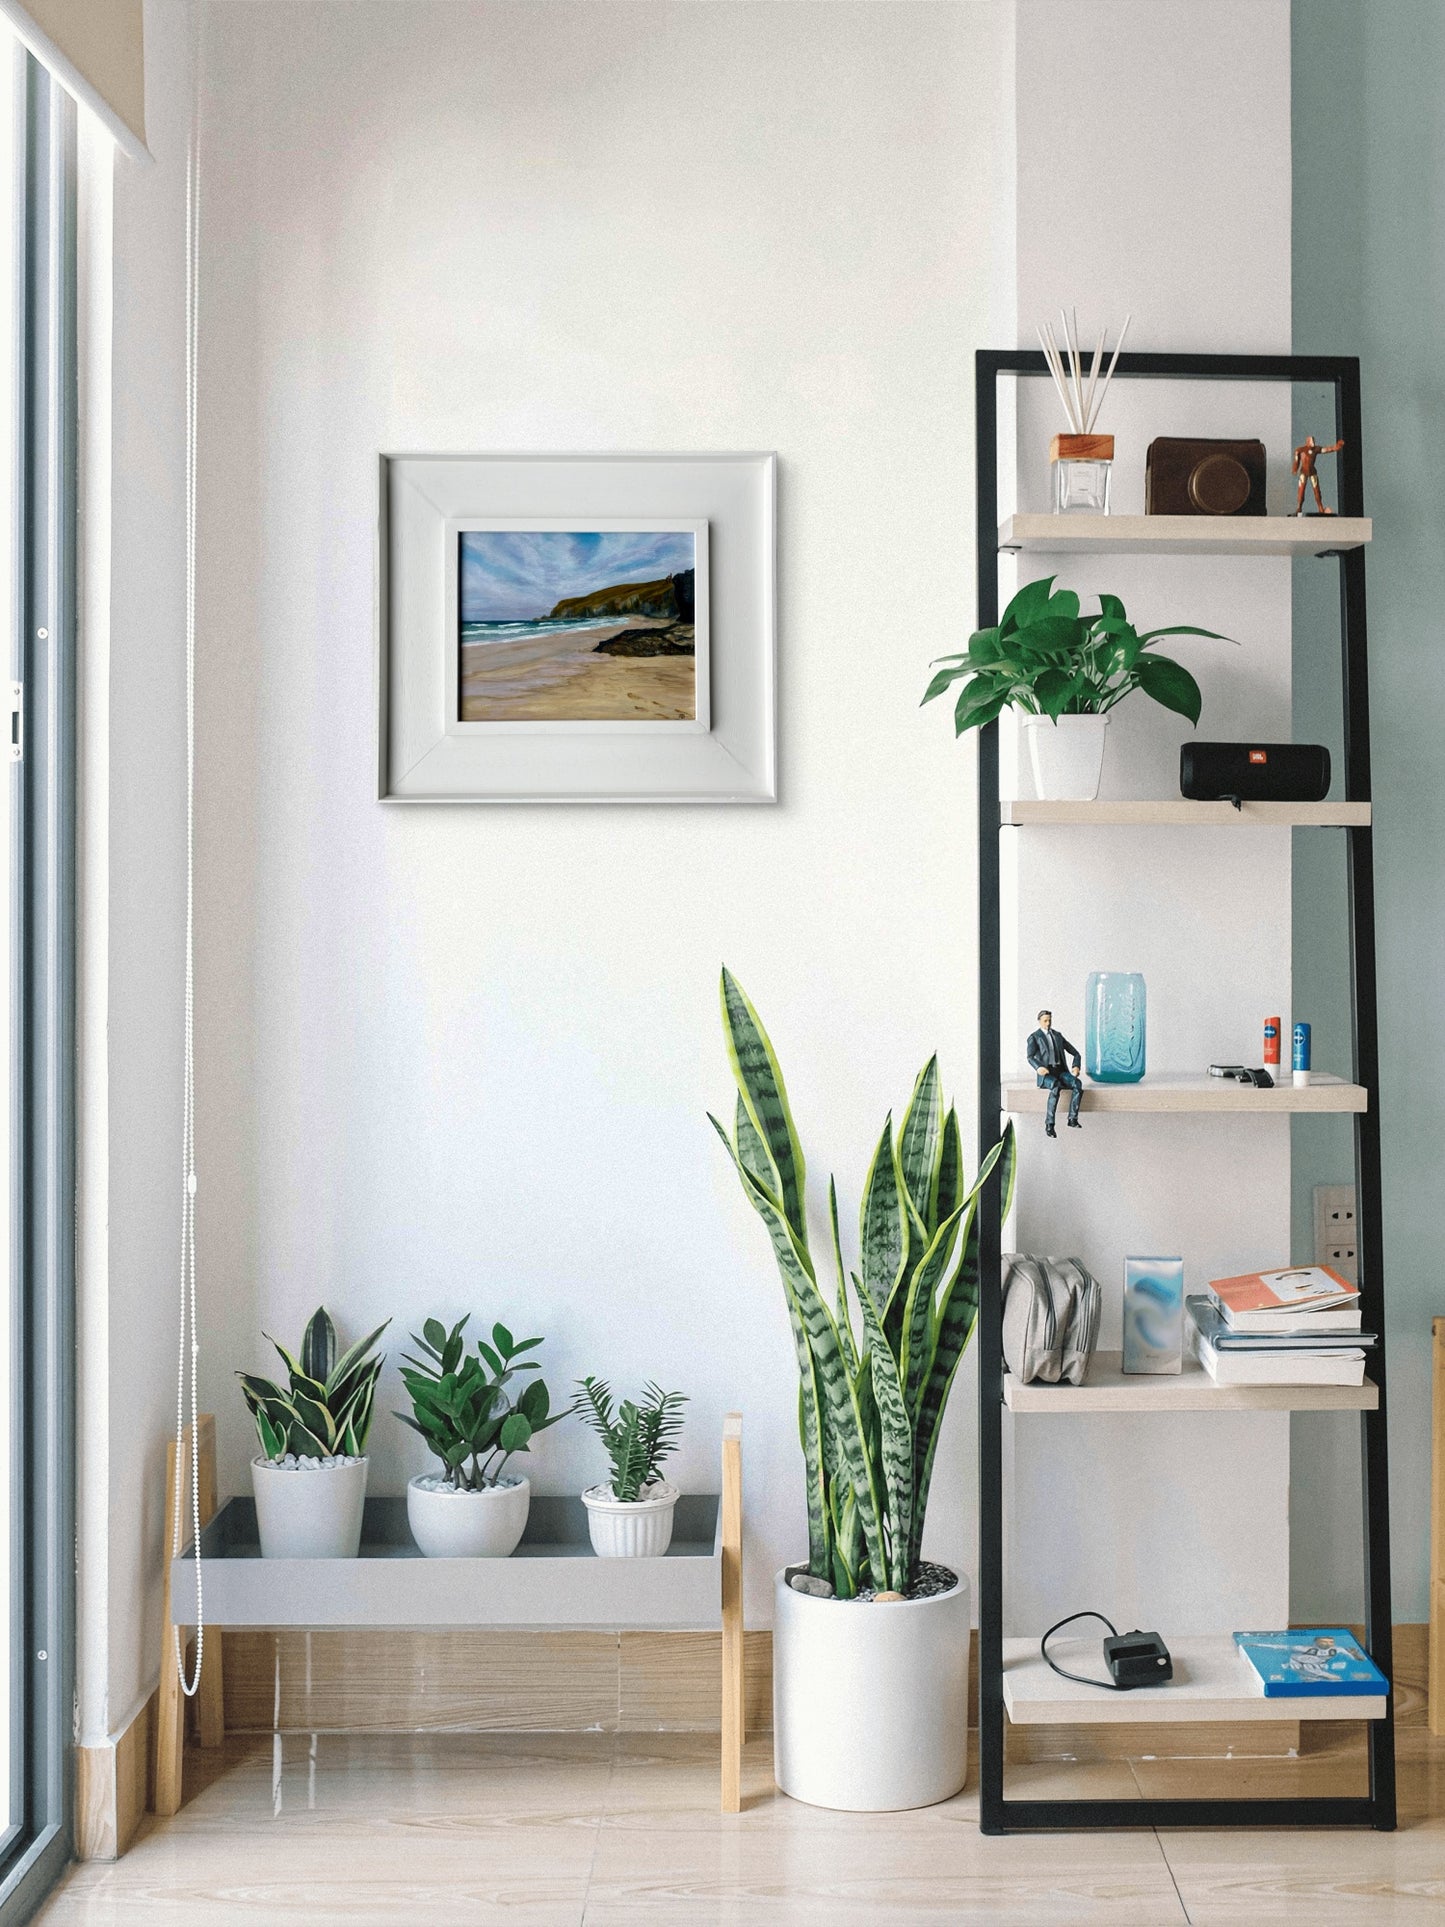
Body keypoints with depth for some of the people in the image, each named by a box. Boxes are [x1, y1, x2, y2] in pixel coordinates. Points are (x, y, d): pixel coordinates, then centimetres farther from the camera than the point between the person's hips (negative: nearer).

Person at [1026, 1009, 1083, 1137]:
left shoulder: (1058, 1035, 19)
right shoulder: (1034, 1038, 3)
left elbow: (1075, 1053, 19)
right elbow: (1030, 1057, -14)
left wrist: (1076, 1067, -2)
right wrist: (1038, 1067, -36)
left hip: (1061, 1072, 4)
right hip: (1046, 1075, -4)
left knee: (1077, 1084, -29)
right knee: (1056, 1087, -39)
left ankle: (1073, 1119, -29)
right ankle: (1049, 1125, -38)